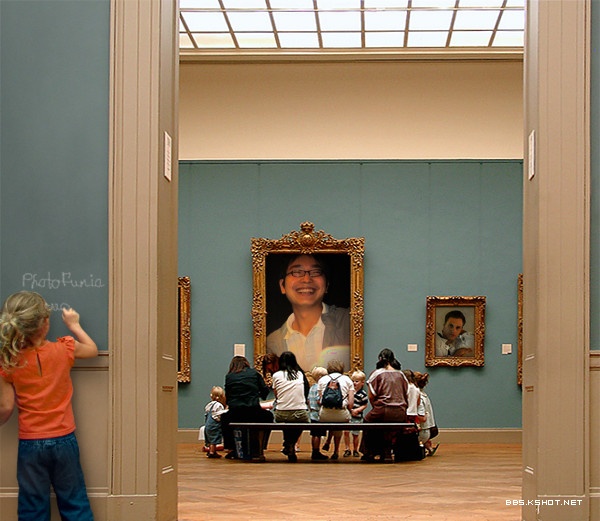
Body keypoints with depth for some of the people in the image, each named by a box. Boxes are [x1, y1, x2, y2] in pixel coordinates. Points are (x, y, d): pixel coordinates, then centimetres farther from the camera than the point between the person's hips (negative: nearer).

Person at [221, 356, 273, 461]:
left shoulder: (229, 376, 12)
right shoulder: (254, 373, 10)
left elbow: (227, 397, 16)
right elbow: (265, 391, 10)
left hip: (235, 415, 1)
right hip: (253, 414, -1)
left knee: (224, 418, 37)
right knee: (267, 417, 32)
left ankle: (231, 450, 33)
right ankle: (257, 451, 23)